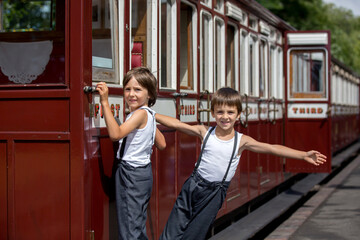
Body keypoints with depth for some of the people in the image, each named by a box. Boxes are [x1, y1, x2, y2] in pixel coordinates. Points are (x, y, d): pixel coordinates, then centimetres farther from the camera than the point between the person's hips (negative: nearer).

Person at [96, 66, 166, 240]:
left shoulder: (140, 114, -17)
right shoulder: (149, 115, 12)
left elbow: (115, 134, -31)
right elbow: (162, 144, 21)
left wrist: (105, 102, -32)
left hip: (132, 174, -10)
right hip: (143, 173, 10)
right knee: (138, 226, 16)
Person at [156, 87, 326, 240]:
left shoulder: (241, 141, -5)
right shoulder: (205, 132, -1)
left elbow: (272, 148, -8)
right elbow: (176, 124, 3)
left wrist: (304, 155, -13)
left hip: (214, 194, -1)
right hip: (193, 186, 1)